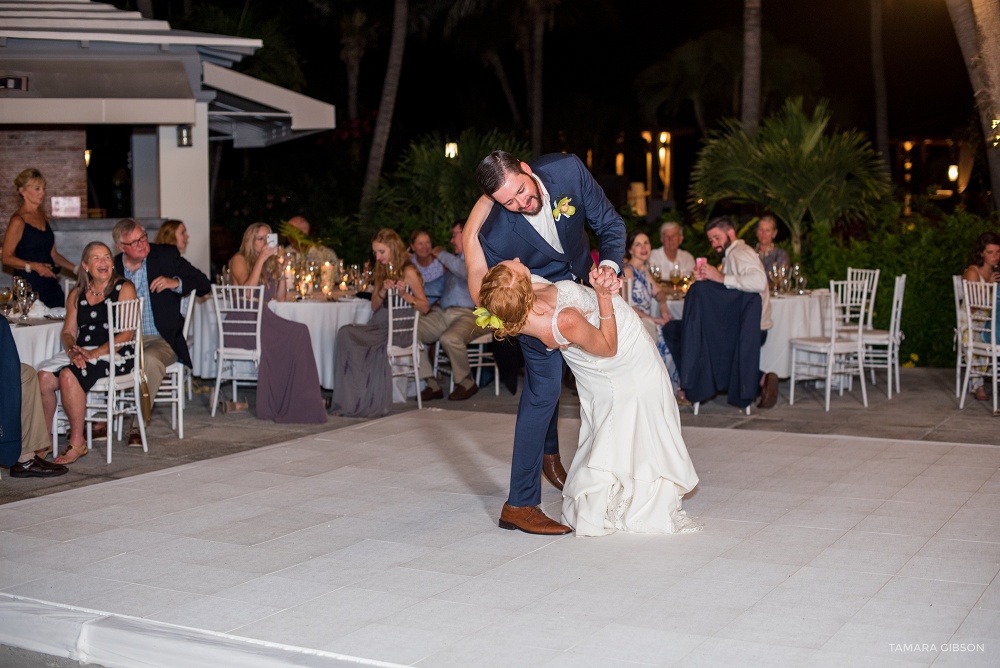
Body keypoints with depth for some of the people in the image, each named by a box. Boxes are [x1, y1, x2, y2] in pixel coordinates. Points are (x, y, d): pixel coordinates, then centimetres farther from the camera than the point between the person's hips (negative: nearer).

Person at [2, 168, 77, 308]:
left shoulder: (43, 217, 16)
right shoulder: (18, 221, -7)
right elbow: (7, 258, -8)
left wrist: (77, 269, 13)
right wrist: (33, 266, -19)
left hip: (51, 284, 7)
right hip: (29, 285, -7)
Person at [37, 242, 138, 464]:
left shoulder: (124, 288, 1)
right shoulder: (77, 294, 18)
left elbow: (126, 333, -7)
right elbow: (68, 332, 13)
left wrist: (96, 353, -18)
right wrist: (72, 351, -10)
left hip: (116, 354, -5)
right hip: (81, 354, 5)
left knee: (68, 375, -31)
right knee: (44, 377, -22)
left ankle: (78, 443, -21)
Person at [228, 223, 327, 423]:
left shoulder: (270, 264, 23)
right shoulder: (239, 260, 3)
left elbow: (280, 298, 17)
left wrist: (279, 266, 11)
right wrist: (261, 259, -13)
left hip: (264, 319, 7)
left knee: (299, 332, -23)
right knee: (296, 333, -28)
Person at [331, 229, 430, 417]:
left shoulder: (408, 272, -2)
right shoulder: (382, 271, 19)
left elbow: (425, 307, -5)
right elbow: (374, 306, 15)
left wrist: (405, 295, -19)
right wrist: (383, 290, -4)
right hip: (379, 326, 7)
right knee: (345, 333, -25)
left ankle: (368, 403, -19)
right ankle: (348, 402, -23)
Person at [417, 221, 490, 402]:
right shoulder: (455, 260, 29)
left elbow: (466, 273, -20)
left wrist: (442, 255, -7)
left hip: (470, 315, -8)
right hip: (443, 313, 8)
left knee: (450, 338, -37)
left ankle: (467, 382, -11)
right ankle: (432, 384, -11)